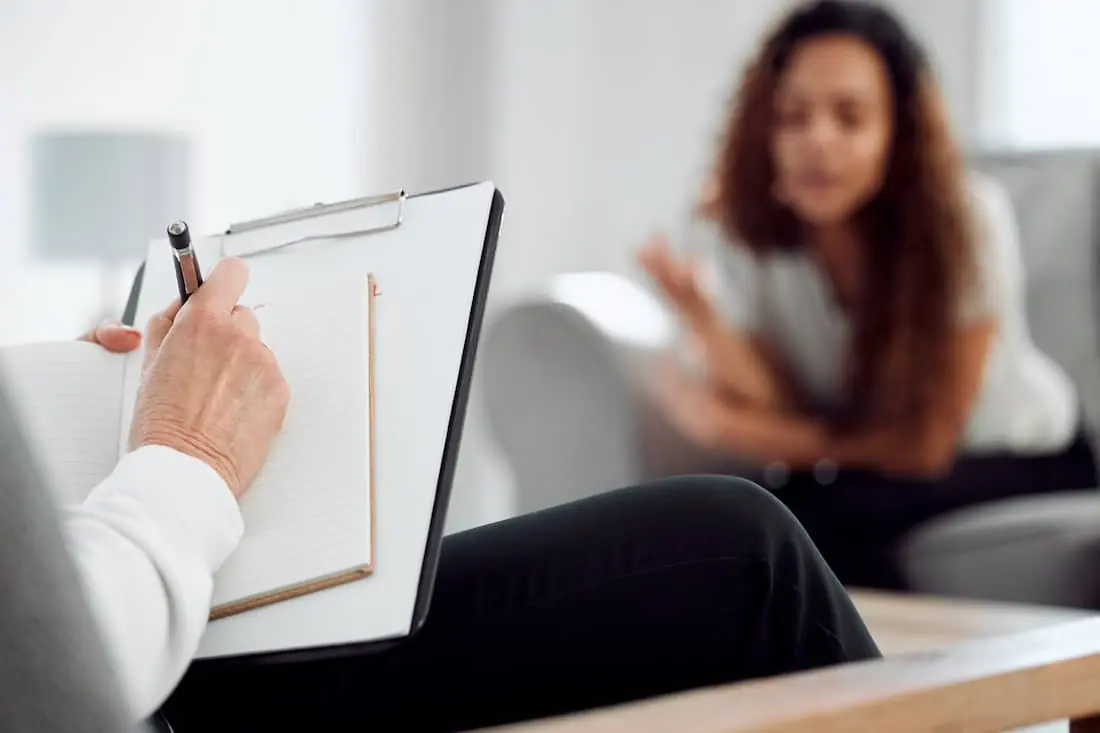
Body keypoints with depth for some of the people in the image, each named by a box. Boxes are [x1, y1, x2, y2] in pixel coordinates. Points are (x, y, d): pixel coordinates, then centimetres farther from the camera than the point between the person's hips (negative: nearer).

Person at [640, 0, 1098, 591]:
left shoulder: (967, 217, -25)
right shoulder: (732, 230, -16)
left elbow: (925, 445, -19)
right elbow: (780, 417, -17)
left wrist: (726, 431, -24)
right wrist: (703, 320, -35)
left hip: (1026, 459, -3)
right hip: (866, 464, 3)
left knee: (811, 513, -30)